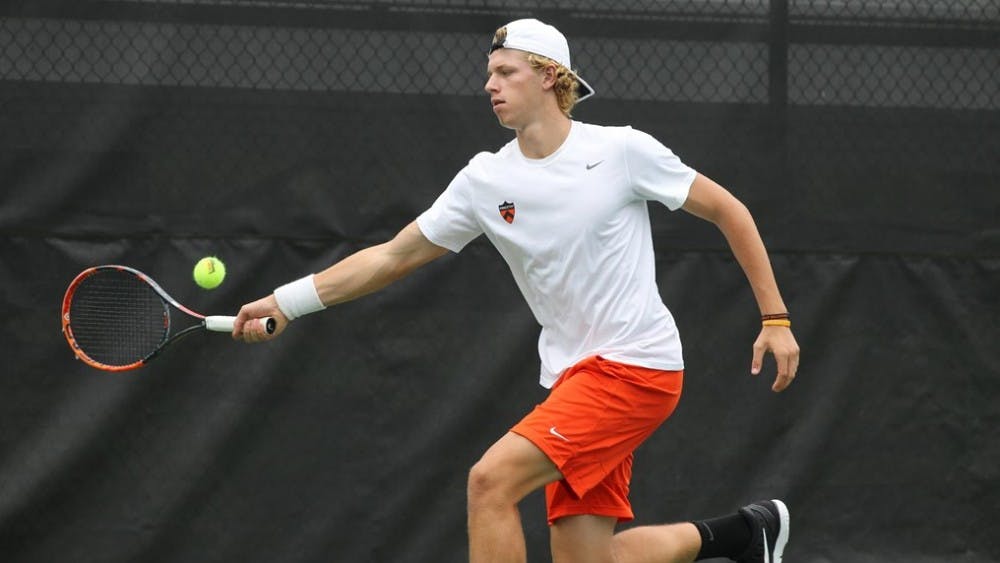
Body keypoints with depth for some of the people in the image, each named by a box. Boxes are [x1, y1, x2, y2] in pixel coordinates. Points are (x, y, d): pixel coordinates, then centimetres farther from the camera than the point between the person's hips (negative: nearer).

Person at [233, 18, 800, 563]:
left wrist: (775, 316, -1)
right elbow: (394, 256, 8)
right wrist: (286, 302, 1)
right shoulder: (485, 180, 5)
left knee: (492, 480, -19)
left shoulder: (621, 150, -7)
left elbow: (727, 209, 1)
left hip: (635, 365, -6)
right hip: (573, 377, 6)